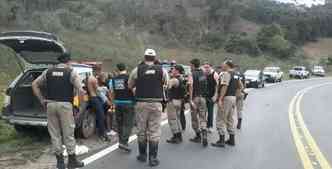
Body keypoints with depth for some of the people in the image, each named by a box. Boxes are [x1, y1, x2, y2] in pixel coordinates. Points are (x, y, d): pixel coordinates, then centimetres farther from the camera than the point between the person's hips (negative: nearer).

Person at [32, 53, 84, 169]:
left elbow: (34, 85, 11)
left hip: (51, 104, 4)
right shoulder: (71, 72, -1)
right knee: (68, 133, 5)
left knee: (54, 133, 11)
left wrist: (42, 100, 12)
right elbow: (80, 90, -13)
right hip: (65, 104, -4)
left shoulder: (48, 71, 11)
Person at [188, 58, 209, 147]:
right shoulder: (203, 74, 9)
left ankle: (198, 136, 18)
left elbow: (191, 87, -19)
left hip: (195, 98, -5)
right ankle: (204, 136, -12)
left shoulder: (192, 74, -9)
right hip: (203, 97, 5)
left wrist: (190, 100, -21)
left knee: (195, 118, 10)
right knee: (203, 118, 6)